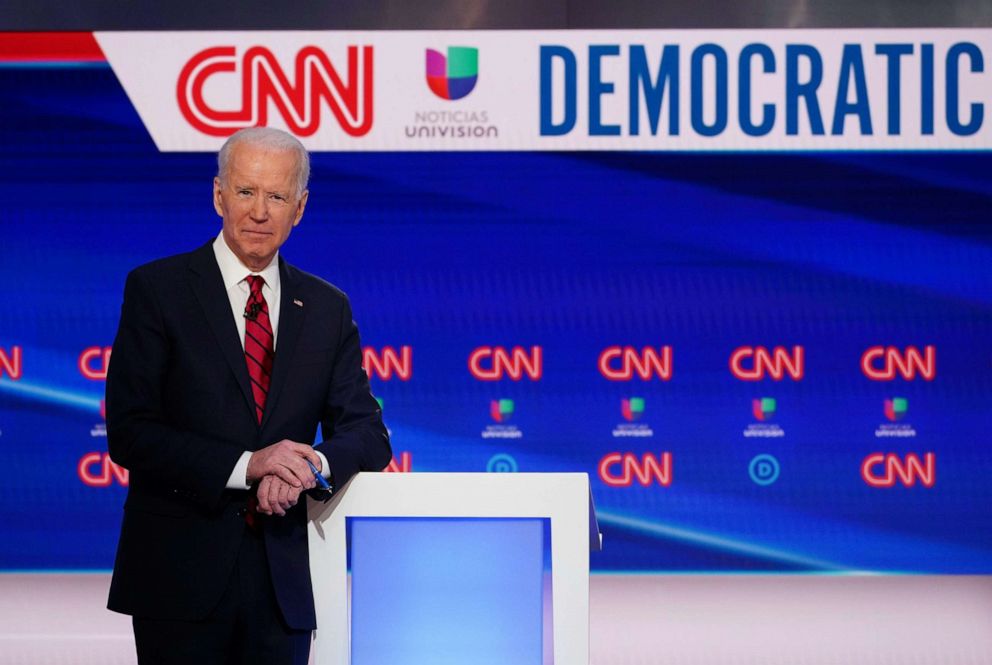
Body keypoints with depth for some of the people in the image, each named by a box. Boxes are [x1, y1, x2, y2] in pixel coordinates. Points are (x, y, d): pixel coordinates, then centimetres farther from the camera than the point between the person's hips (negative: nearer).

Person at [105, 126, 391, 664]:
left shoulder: (327, 309, 10)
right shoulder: (156, 289, -1)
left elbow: (368, 436, 7)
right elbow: (129, 432, -9)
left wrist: (311, 465, -16)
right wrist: (244, 466, -20)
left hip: (285, 578, 3)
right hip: (180, 576, -3)